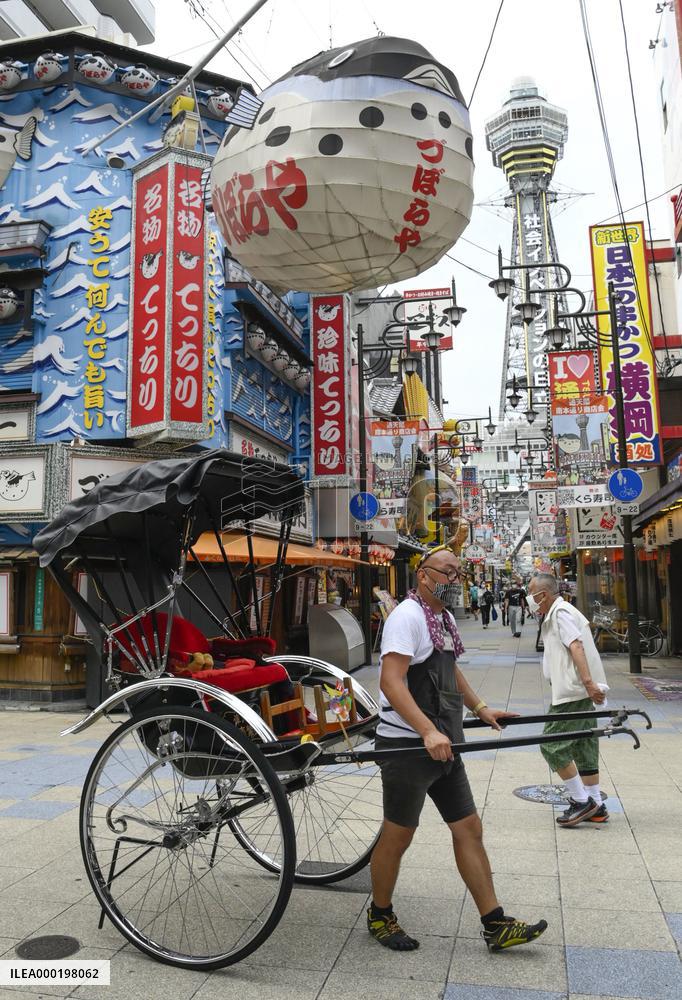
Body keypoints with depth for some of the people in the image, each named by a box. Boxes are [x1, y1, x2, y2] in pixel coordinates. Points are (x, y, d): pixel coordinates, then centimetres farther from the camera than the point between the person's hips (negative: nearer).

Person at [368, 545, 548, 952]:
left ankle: (496, 925, 22)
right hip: (407, 746, -9)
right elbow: (391, 682, -26)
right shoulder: (407, 616, -17)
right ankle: (380, 916, 28)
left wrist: (481, 708, 21)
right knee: (397, 836, 7)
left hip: (441, 744, 9)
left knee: (469, 828, 12)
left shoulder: (445, 618, 12)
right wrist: (428, 732, -33)